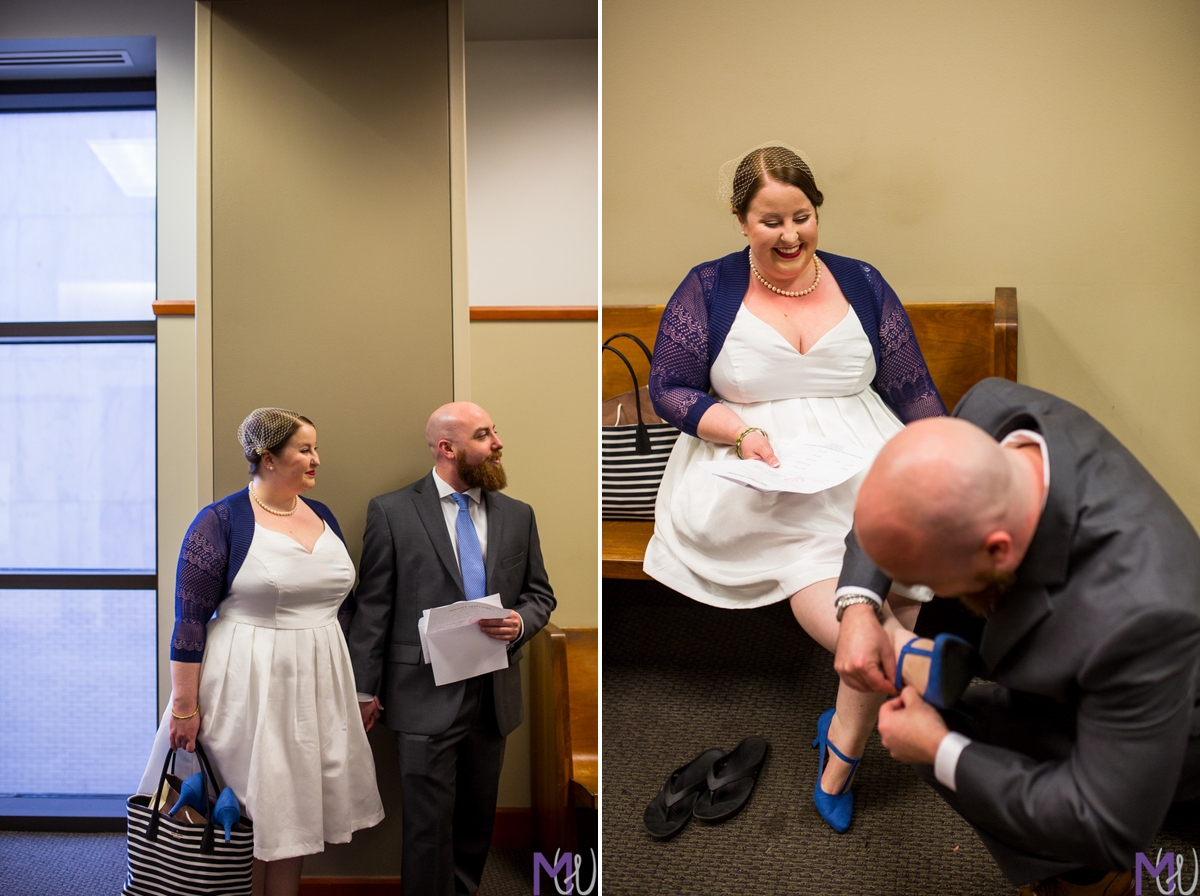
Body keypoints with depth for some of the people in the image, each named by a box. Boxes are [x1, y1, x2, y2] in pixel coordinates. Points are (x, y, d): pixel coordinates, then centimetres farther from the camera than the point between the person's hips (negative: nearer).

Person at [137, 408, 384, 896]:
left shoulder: (323, 516, 7)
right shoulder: (221, 521, -10)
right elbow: (190, 620, -11)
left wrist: (357, 684, 15)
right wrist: (184, 708, -12)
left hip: (316, 687, 5)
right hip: (248, 689, -5)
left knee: (295, 809, 14)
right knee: (249, 812, 7)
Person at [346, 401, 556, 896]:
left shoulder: (518, 515, 6)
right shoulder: (392, 511, -4)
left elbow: (540, 595, 12)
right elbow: (373, 606, -3)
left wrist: (521, 621, -10)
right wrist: (365, 689, -3)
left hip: (494, 694, 4)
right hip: (426, 696, -4)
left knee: (478, 819, 16)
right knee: (430, 824, 4)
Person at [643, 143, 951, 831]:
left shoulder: (862, 284, 13)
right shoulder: (709, 289, 6)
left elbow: (915, 391, 14)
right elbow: (669, 388, 4)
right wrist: (738, 429, -13)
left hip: (865, 467, 3)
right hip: (757, 483, -2)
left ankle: (839, 760, -6)